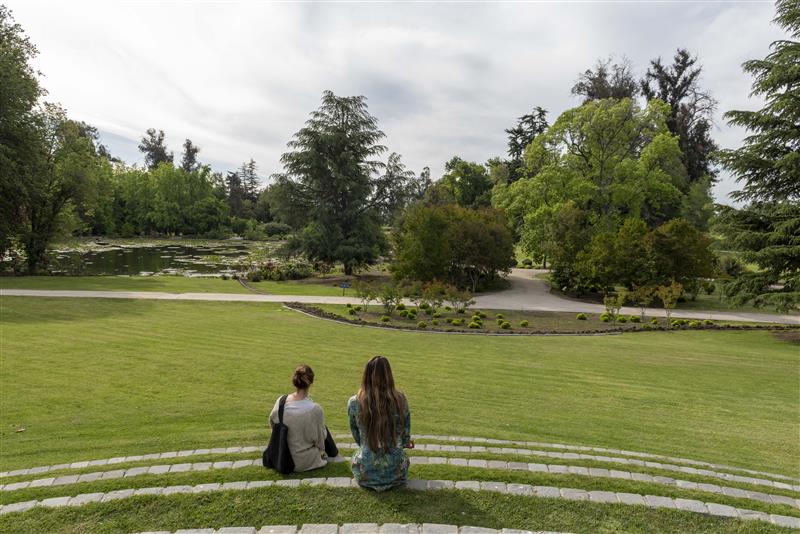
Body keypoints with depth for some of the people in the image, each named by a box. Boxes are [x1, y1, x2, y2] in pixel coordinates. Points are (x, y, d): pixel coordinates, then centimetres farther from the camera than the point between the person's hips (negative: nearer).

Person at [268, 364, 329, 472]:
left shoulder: (281, 401, -15)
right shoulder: (314, 409, -28)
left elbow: (272, 424, 4)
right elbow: (319, 439, -13)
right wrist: (321, 450, 9)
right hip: (304, 462, -4)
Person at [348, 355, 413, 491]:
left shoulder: (354, 403, -13)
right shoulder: (400, 399, -13)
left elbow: (357, 439, 3)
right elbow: (405, 439, 0)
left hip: (366, 475, 0)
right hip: (395, 473, 0)